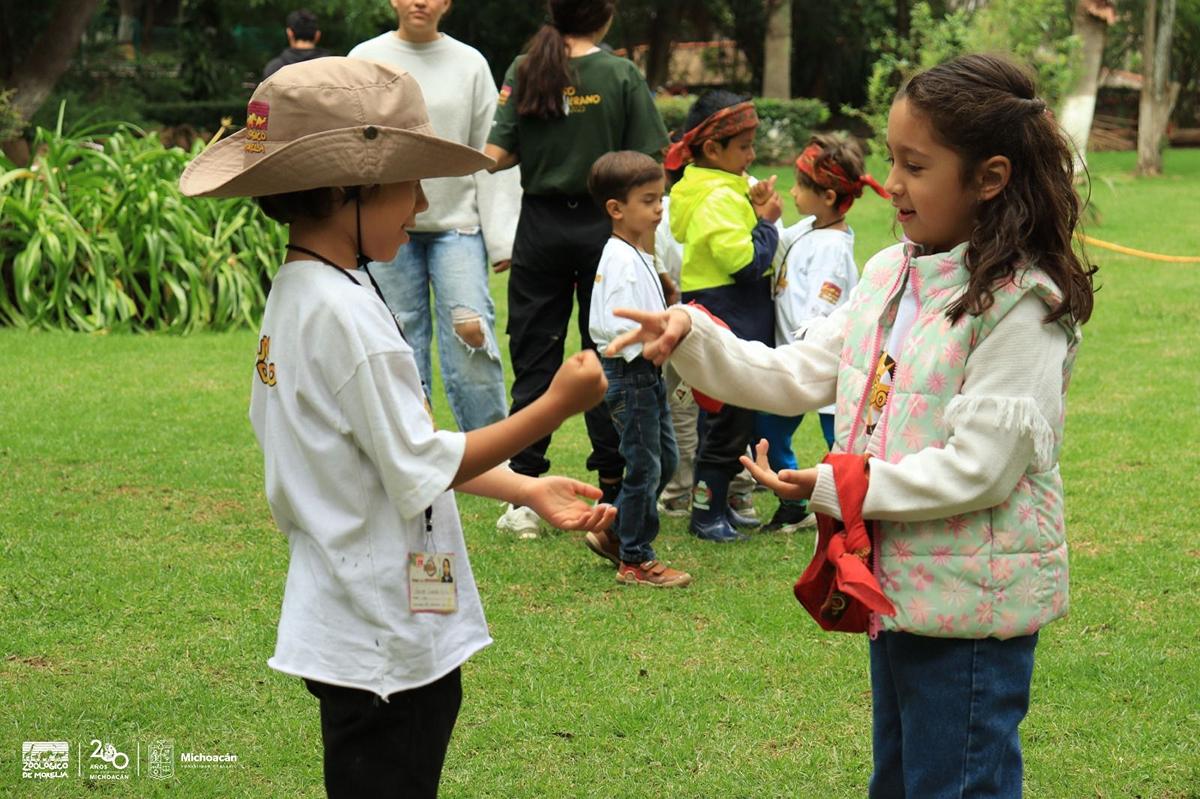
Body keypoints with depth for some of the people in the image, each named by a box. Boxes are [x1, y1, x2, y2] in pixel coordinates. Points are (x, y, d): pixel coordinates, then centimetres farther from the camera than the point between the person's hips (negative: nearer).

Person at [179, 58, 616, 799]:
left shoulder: (304, 294, 9)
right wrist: (555, 406, -14)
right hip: (386, 640, -10)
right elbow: (423, 471, -20)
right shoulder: (343, 313, -22)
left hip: (359, 622, 10)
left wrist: (527, 489, 9)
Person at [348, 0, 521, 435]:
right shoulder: (365, 60, 4)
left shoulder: (470, 64, 3)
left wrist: (500, 236, -4)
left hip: (457, 224, -1)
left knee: (472, 345, -8)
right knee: (402, 348, 6)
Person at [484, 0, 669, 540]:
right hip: (602, 227, -1)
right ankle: (612, 490, 11)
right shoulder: (621, 75, -7)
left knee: (534, 359, 7)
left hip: (540, 226, 1)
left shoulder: (524, 70, -2)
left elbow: (496, 156, -7)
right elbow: (645, 166, -9)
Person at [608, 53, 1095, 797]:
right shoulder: (891, 275, 5)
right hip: (898, 581, 8)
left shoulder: (1018, 307, -19)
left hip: (972, 604, -8)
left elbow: (978, 468, -23)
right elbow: (798, 376, 5)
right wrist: (692, 338, -9)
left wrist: (833, 487, -19)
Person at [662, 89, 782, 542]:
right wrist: (767, 220, -11)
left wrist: (756, 213, 4)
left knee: (733, 418, 18)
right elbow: (745, 260, -24)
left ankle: (718, 504, 27)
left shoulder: (722, 191, 13)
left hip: (739, 323, 10)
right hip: (727, 322, -10)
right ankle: (705, 514, 6)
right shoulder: (718, 199, -19)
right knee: (728, 421, -3)